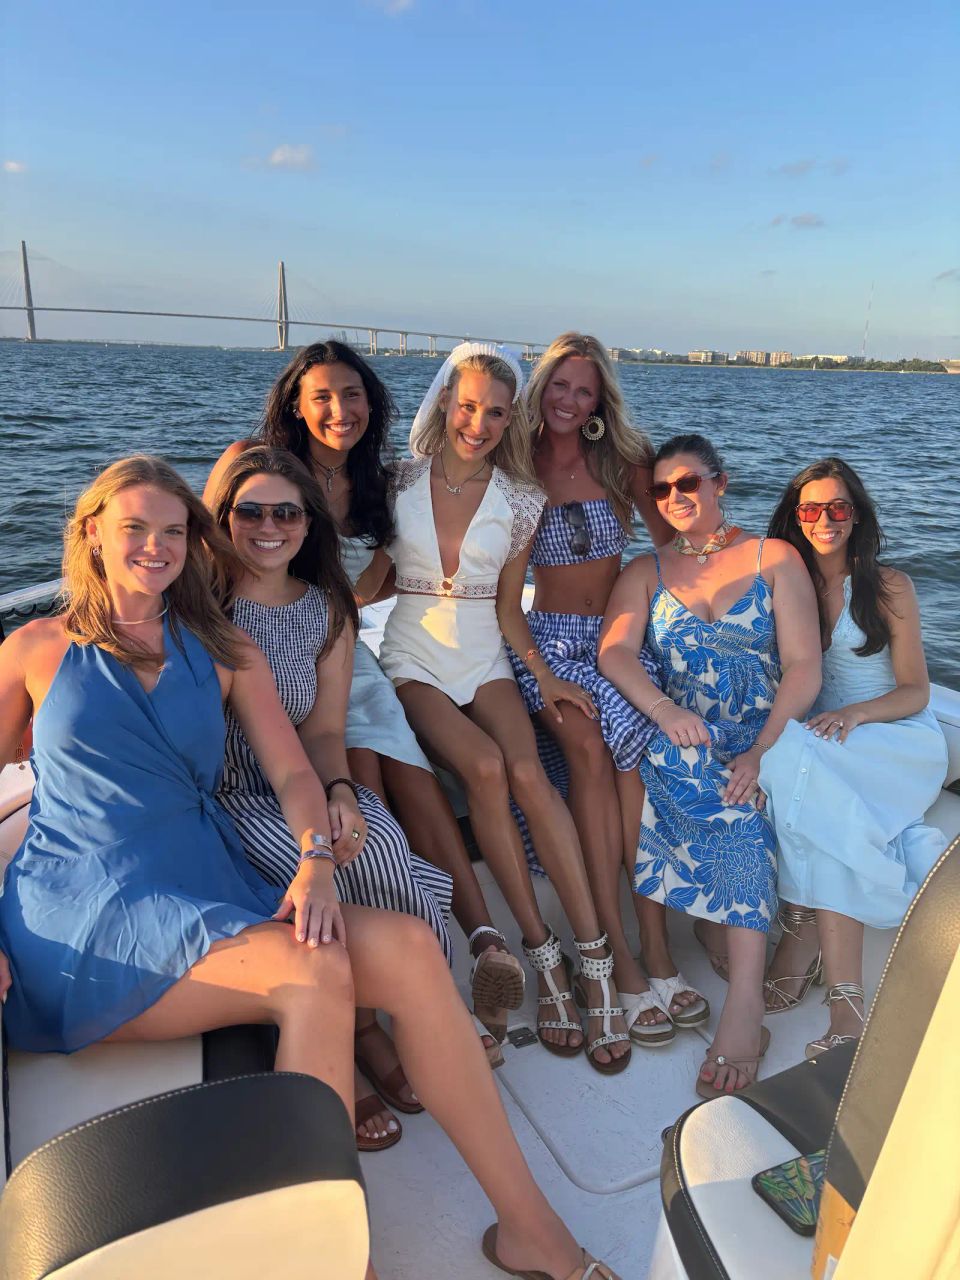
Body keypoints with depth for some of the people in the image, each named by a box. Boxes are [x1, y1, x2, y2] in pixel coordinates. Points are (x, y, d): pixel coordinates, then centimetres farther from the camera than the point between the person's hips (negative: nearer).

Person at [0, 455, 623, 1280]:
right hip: (83, 911, -3)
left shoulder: (224, 652, 18)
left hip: (212, 894, 4)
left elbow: (292, 772, 8)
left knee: (409, 948, -22)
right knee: (316, 973, -31)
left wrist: (317, 861, -13)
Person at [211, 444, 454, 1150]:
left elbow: (324, 730, 7)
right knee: (330, 874, -27)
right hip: (221, 795, -3)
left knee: (378, 849, -25)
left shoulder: (328, 611, 9)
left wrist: (340, 791, -15)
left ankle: (360, 1020, -1)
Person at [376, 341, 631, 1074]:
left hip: (485, 661, 2)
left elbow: (506, 607, 10)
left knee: (528, 772, -27)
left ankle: (596, 959, -21)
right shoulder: (400, 481, 2)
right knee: (486, 767, -29)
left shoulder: (521, 502, 7)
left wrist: (546, 678, -2)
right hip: (412, 661, -1)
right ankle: (544, 954, -16)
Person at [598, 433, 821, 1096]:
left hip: (763, 739, -1)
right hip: (682, 743, 1)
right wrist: (664, 710, -24)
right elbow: (615, 650, -3)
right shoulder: (646, 571, 17)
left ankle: (743, 1006, -40)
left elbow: (804, 667, 0)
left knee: (743, 801, -35)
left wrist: (763, 750, -17)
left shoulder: (775, 558, 10)